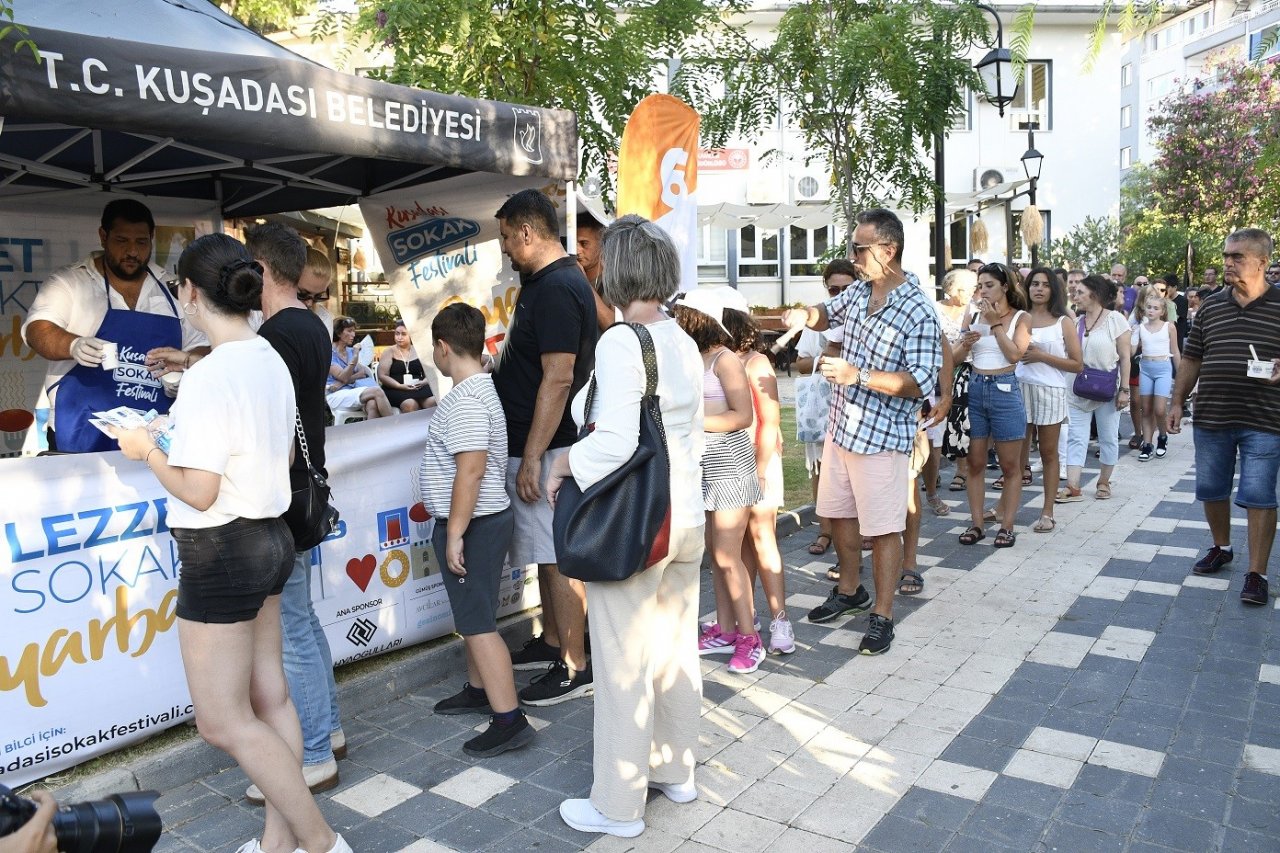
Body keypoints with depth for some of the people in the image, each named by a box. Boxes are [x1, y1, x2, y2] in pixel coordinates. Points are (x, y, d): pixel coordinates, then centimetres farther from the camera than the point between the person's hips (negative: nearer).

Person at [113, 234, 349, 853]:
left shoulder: (209, 377, -21)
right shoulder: (271, 361, 4)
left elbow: (199, 492, -22)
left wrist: (148, 451, -5)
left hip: (222, 552, -9)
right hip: (270, 538, 9)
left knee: (222, 721, 4)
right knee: (269, 697, 16)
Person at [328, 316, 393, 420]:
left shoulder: (350, 351, 18)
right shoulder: (330, 353, -2)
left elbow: (364, 372, 6)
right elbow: (344, 377, -13)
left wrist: (342, 382, -10)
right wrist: (355, 356, -20)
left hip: (352, 391, 5)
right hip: (336, 396, -5)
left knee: (372, 404, -32)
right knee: (377, 391, -27)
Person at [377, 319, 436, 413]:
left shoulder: (418, 351, 15)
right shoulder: (389, 351, 8)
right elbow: (382, 376, -1)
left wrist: (423, 382, -11)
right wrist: (400, 386, -15)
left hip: (419, 388, 2)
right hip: (395, 389, -2)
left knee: (433, 402, -31)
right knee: (410, 404, -36)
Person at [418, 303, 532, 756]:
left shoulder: (465, 400, -20)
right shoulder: (479, 388, 12)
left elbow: (472, 467, -26)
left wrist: (455, 533, -23)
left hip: (473, 524, -10)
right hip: (483, 519, 10)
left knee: (477, 622, -5)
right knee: (473, 616, 22)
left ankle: (509, 720, 0)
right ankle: (479, 690, 37)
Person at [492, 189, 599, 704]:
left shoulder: (556, 290, -19)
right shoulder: (549, 281, 14)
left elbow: (558, 379, -25)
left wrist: (532, 459, -24)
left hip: (544, 448, -11)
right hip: (536, 444, 11)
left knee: (558, 557, -2)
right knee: (548, 551, 19)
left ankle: (573, 669, 10)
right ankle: (551, 643, 33)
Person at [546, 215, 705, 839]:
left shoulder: (620, 342, -17)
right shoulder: (685, 343, 6)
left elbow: (615, 440, -25)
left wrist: (566, 464, -9)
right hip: (686, 518, 8)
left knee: (624, 667, 5)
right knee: (676, 652, 20)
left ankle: (617, 806, 21)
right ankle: (676, 771, 38)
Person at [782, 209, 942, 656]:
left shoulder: (918, 313, -18)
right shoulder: (857, 292, 4)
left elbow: (922, 383, -22)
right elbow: (828, 313, 25)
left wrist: (859, 375, -28)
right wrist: (805, 314, 1)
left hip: (881, 436, -8)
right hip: (842, 425, 8)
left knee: (883, 529, 2)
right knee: (839, 513, 19)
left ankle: (882, 618, 16)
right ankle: (849, 591, 39)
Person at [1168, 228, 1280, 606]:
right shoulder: (1210, 307, 7)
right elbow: (1192, 358, 12)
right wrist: (1177, 400, 7)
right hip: (1211, 418, 4)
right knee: (1211, 489, 15)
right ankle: (1221, 548, 37)